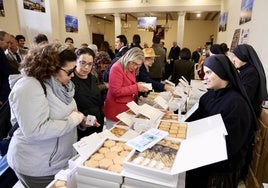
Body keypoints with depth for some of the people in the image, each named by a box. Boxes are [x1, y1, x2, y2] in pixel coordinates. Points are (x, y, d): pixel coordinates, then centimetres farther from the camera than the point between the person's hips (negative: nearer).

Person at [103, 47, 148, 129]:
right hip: (116, 111, -7)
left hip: (129, 109, 8)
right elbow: (116, 91, -24)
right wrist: (136, 87, -21)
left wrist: (139, 86, 3)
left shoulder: (131, 69, 8)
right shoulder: (116, 68, -17)